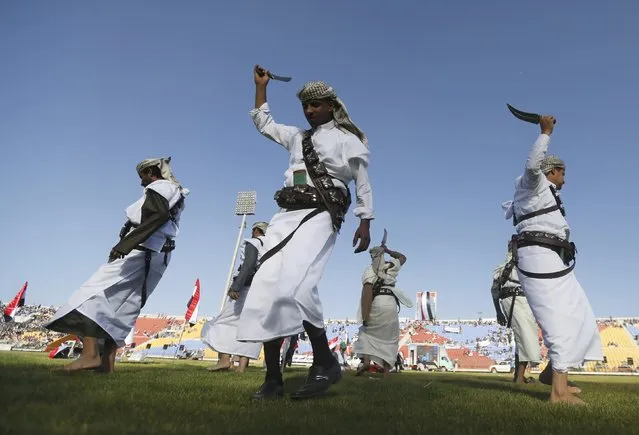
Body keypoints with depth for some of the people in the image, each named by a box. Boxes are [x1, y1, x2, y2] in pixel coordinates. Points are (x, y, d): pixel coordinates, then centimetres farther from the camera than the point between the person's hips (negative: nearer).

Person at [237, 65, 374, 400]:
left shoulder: (345, 138, 11)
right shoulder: (296, 136, 28)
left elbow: (363, 184, 6)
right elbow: (263, 123, 39)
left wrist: (365, 223, -3)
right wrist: (261, 86, 35)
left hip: (319, 215, -6)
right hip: (286, 215, 7)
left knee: (294, 285, -29)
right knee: (265, 289, -7)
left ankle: (325, 363, -14)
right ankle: (273, 379, -1)